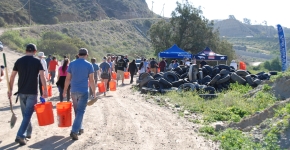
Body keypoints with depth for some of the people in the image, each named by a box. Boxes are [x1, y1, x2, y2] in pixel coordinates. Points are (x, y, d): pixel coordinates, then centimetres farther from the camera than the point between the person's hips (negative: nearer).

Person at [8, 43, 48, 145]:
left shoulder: (19, 61, 4)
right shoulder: (37, 61, -4)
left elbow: (12, 76, 4)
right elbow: (42, 76, -13)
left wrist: (10, 90, 11)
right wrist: (45, 90, -12)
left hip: (21, 91, 4)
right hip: (32, 92, -4)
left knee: (25, 113, 17)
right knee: (28, 114, -2)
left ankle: (28, 133, 28)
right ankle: (20, 135, -12)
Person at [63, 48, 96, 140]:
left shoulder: (72, 64, 3)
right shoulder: (89, 65, -6)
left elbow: (68, 79, 4)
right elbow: (91, 80, -7)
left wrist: (65, 91, 12)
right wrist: (94, 92, 1)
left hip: (74, 91, 4)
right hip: (84, 91, -4)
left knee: (77, 110, 17)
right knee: (80, 111, -2)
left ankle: (80, 128, 28)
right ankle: (74, 131, -12)